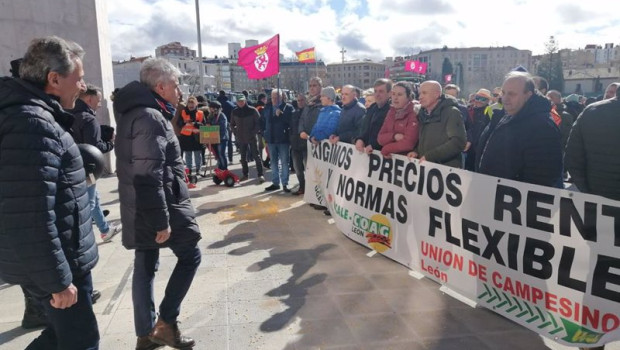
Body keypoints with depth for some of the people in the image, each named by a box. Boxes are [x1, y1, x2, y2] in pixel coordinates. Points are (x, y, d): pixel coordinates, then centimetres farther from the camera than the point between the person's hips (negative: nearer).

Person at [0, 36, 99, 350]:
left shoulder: (33, 117, 9)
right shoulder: (35, 127, -24)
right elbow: (32, 221, -28)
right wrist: (58, 281, -22)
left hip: (44, 260, 10)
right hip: (51, 265, -10)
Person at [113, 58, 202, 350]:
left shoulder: (135, 113, 14)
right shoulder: (151, 117, -18)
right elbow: (150, 176, -25)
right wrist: (161, 221, -23)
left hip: (139, 209, 9)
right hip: (161, 207, -9)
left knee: (145, 267, 13)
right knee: (190, 256, 7)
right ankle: (165, 324, 10)